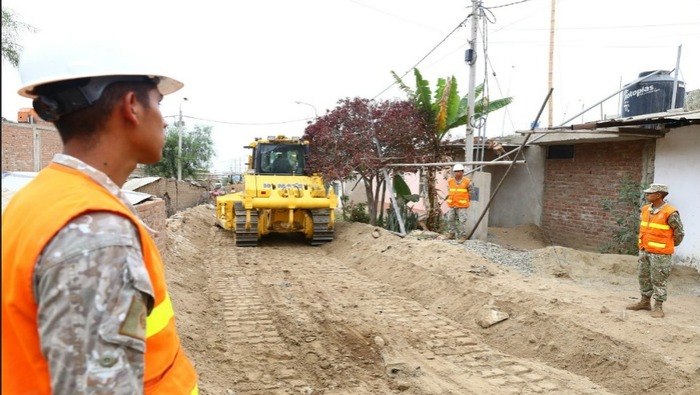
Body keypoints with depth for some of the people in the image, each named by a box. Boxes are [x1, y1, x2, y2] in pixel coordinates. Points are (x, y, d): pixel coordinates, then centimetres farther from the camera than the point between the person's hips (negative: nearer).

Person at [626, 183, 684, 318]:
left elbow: (679, 232, -6)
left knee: (658, 280, 1)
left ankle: (658, 306, 11)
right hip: (644, 251, 7)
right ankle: (645, 301, 28)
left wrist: (669, 246, 5)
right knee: (644, 277, 15)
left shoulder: (670, 213, -17)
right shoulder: (645, 209, 4)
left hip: (660, 253, -7)